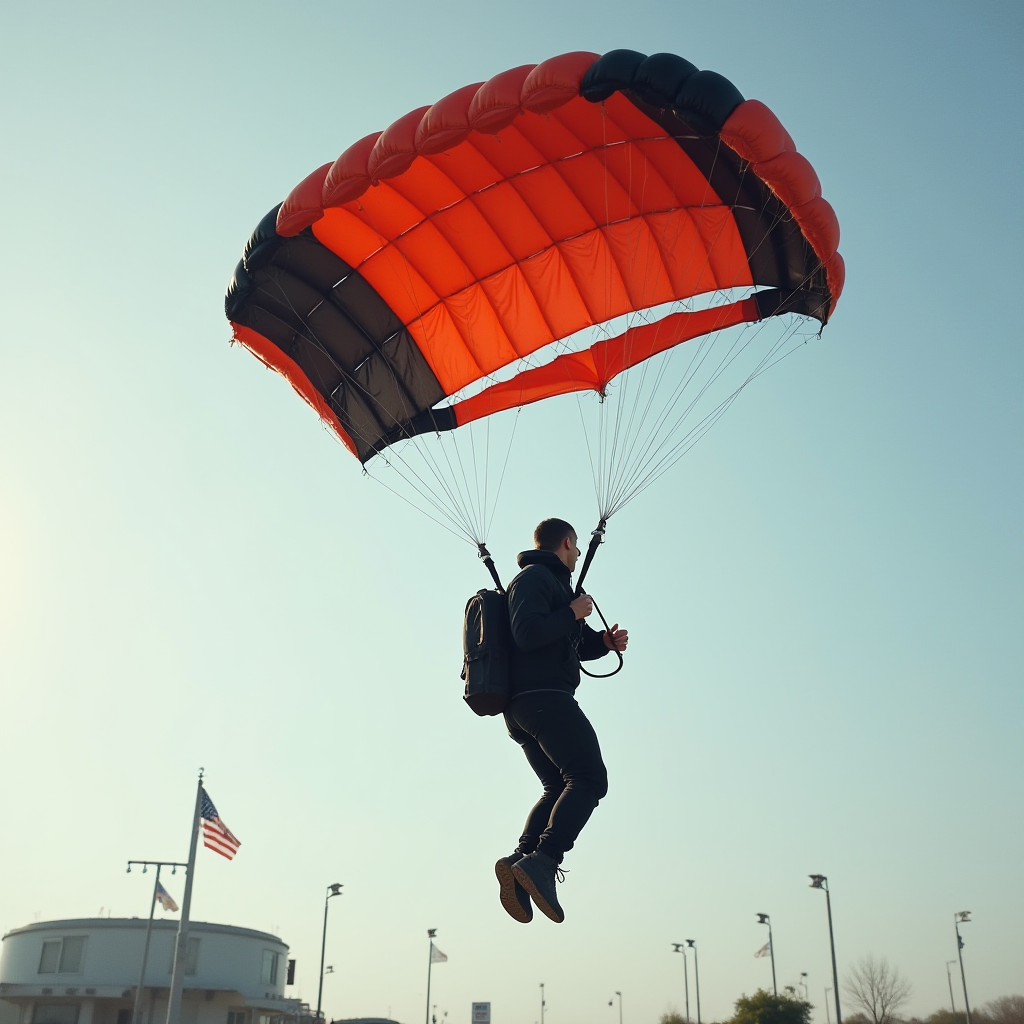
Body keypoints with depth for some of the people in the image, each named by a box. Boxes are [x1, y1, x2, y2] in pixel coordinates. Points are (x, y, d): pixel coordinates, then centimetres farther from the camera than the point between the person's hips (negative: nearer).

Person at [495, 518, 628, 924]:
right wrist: (572, 614, -10)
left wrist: (604, 641, 12)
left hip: (522, 707, 10)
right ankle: (542, 862, -28)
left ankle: (521, 860, -9)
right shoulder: (534, 578, -4)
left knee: (560, 788, 10)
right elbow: (528, 635, -21)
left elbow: (570, 644, 30)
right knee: (589, 780, -15)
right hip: (544, 697, -10)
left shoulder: (551, 583, 28)